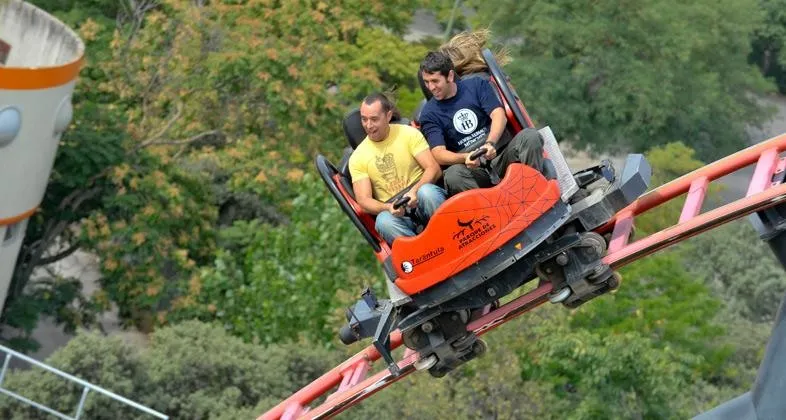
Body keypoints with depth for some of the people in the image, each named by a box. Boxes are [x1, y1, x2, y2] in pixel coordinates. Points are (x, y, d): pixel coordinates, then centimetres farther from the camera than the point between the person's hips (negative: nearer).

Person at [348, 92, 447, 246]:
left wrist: (415, 191, -25)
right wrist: (388, 208, -23)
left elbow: (434, 168, -5)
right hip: (393, 212, 0)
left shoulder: (409, 134, 2)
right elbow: (363, 199, -1)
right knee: (384, 222, -35)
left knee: (426, 191, -36)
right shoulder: (357, 158, 6)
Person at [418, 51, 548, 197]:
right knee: (453, 175, -36)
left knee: (530, 136, -25)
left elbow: (499, 115, -5)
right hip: (472, 169, -2)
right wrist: (465, 158, -28)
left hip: (499, 158, 2)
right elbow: (438, 154, -6)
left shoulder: (477, 85, 9)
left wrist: (491, 143, -26)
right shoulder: (429, 114, 5)